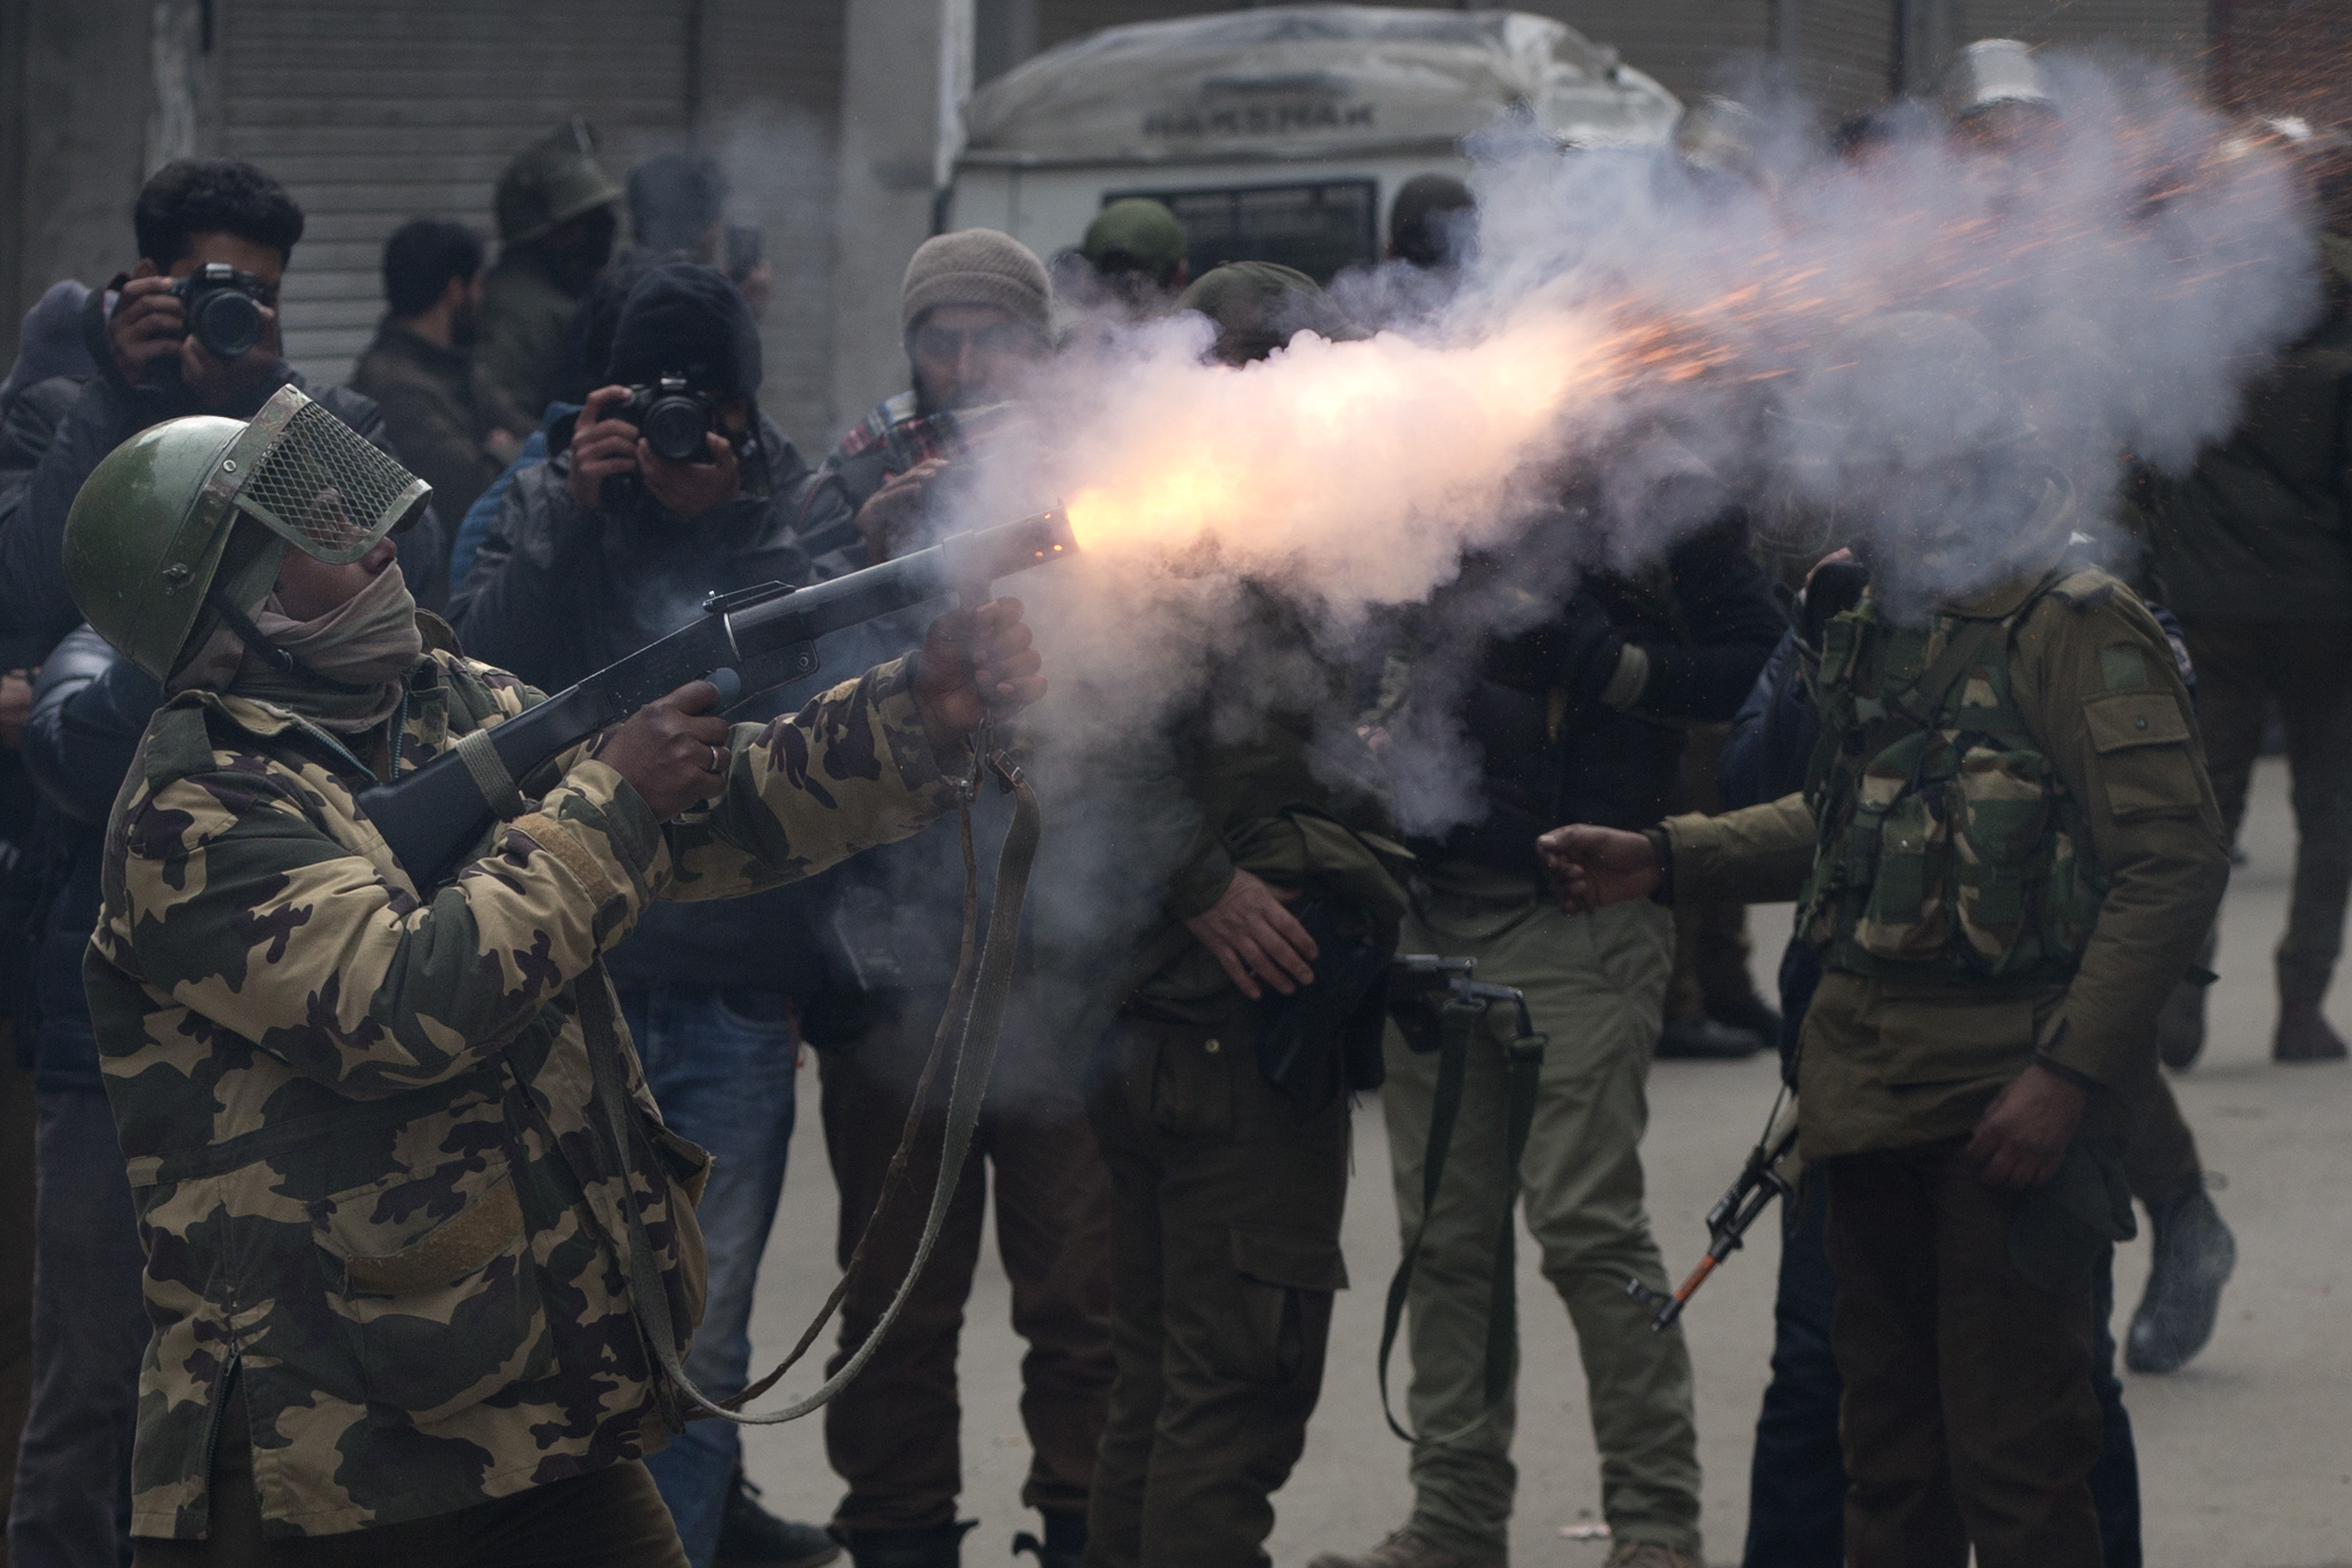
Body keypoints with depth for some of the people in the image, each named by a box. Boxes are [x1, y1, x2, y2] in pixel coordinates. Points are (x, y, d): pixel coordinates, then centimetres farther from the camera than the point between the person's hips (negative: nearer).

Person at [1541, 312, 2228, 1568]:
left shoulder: (2076, 629, -13)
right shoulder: (1877, 619, 13)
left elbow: (2174, 863, -17)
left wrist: (2068, 1072, -21)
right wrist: (1665, 860, 15)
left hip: (2006, 1101, -8)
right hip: (1873, 1090, 8)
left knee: (2014, 1464, -6)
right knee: (1889, 1458, 16)